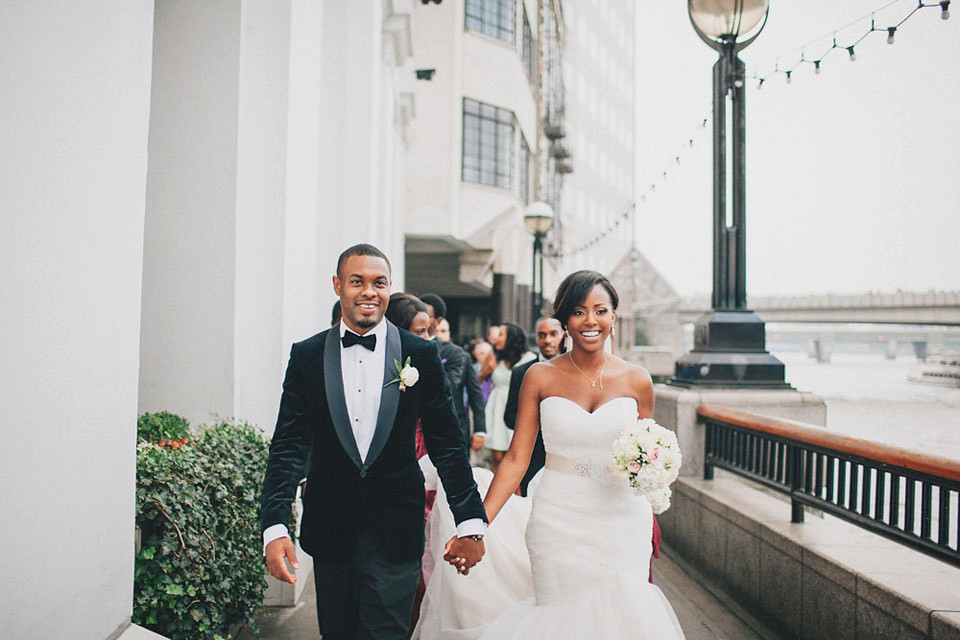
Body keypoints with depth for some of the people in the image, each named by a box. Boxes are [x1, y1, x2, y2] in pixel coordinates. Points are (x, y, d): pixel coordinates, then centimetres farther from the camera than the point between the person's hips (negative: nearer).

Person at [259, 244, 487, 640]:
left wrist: (470, 523, -3)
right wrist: (274, 528, -12)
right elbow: (289, 447, -2)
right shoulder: (306, 356, 0)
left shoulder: (421, 355, -2)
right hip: (330, 532, 2)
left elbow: (447, 444, 0)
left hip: (396, 535, -2)